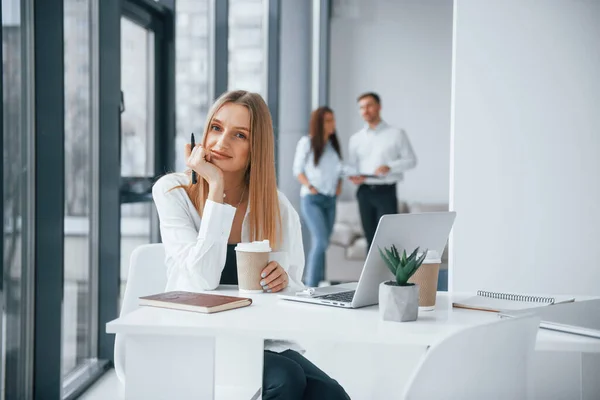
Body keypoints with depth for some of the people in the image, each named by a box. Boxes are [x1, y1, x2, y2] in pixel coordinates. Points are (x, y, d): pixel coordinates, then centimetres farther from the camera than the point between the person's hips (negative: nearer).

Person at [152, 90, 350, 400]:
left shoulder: (278, 207, 4)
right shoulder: (172, 192, -5)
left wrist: (284, 280, -15)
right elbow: (203, 280, -20)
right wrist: (216, 188, -19)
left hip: (263, 339, 3)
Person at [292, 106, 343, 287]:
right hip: (311, 199, -6)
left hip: (330, 199, 6)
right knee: (321, 241, -18)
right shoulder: (306, 142, -4)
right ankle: (311, 285, -13)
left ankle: (312, 282, 16)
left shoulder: (334, 144, 10)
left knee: (319, 244, 8)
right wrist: (310, 187, -13)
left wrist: (339, 184, 1)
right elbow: (298, 169, -1)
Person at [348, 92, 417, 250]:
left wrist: (389, 167, -16)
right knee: (371, 238, 7)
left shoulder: (397, 134, 3)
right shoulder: (356, 138, 13)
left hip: (386, 191, -3)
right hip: (364, 191, 3)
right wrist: (354, 176, -7)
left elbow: (411, 160, 2)